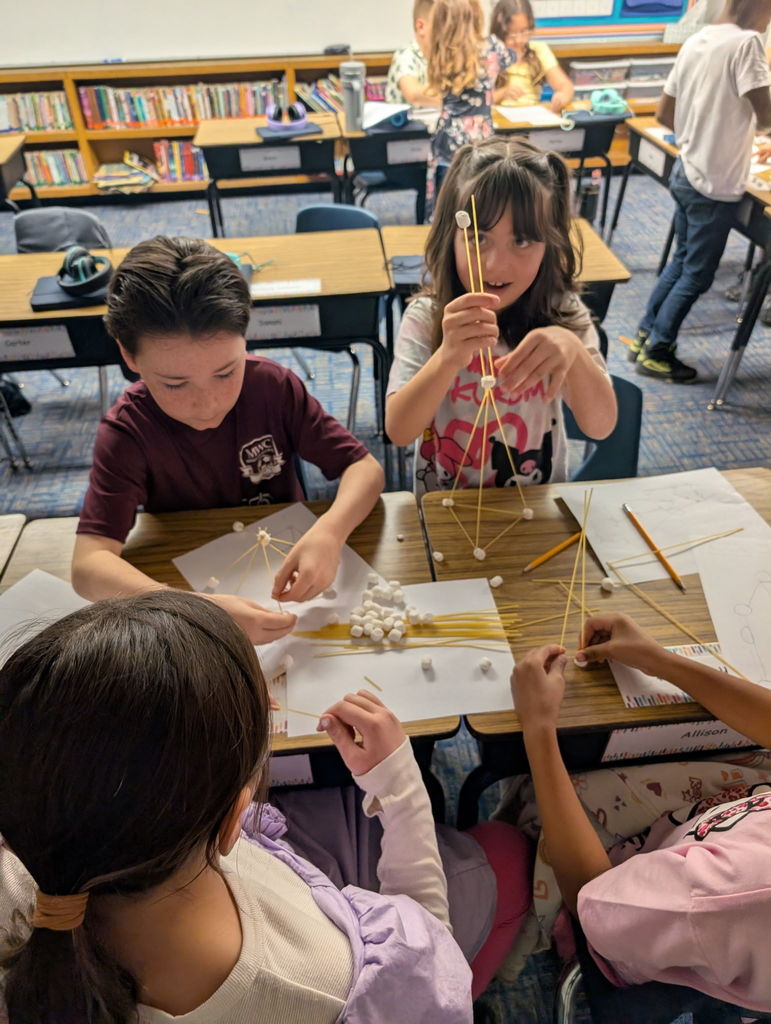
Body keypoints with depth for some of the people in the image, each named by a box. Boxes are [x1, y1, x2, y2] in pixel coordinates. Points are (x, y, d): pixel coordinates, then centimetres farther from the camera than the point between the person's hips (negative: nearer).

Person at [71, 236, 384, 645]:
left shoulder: (273, 385, -15)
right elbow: (89, 563, -27)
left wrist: (330, 530, -34)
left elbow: (364, 467, -13)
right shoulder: (127, 431, -19)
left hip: (288, 570, 2)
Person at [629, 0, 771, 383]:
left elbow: (664, 113, 12)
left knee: (682, 260, 21)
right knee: (697, 274, 5)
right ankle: (656, 353, 12)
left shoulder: (695, 41, 7)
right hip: (716, 182, -8)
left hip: (686, 172, 8)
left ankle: (644, 337, 26)